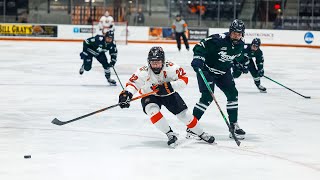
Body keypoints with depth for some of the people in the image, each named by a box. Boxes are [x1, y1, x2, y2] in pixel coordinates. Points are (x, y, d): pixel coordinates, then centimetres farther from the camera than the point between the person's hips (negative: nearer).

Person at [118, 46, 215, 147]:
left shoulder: (170, 68, -27)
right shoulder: (144, 72, -27)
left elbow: (183, 79, -27)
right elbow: (132, 83, -30)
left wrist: (168, 86, -40)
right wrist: (126, 94, -50)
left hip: (169, 94, 1)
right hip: (150, 96, -1)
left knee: (184, 113, -3)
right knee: (152, 110, -31)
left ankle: (201, 134, 20)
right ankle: (170, 135, -18)